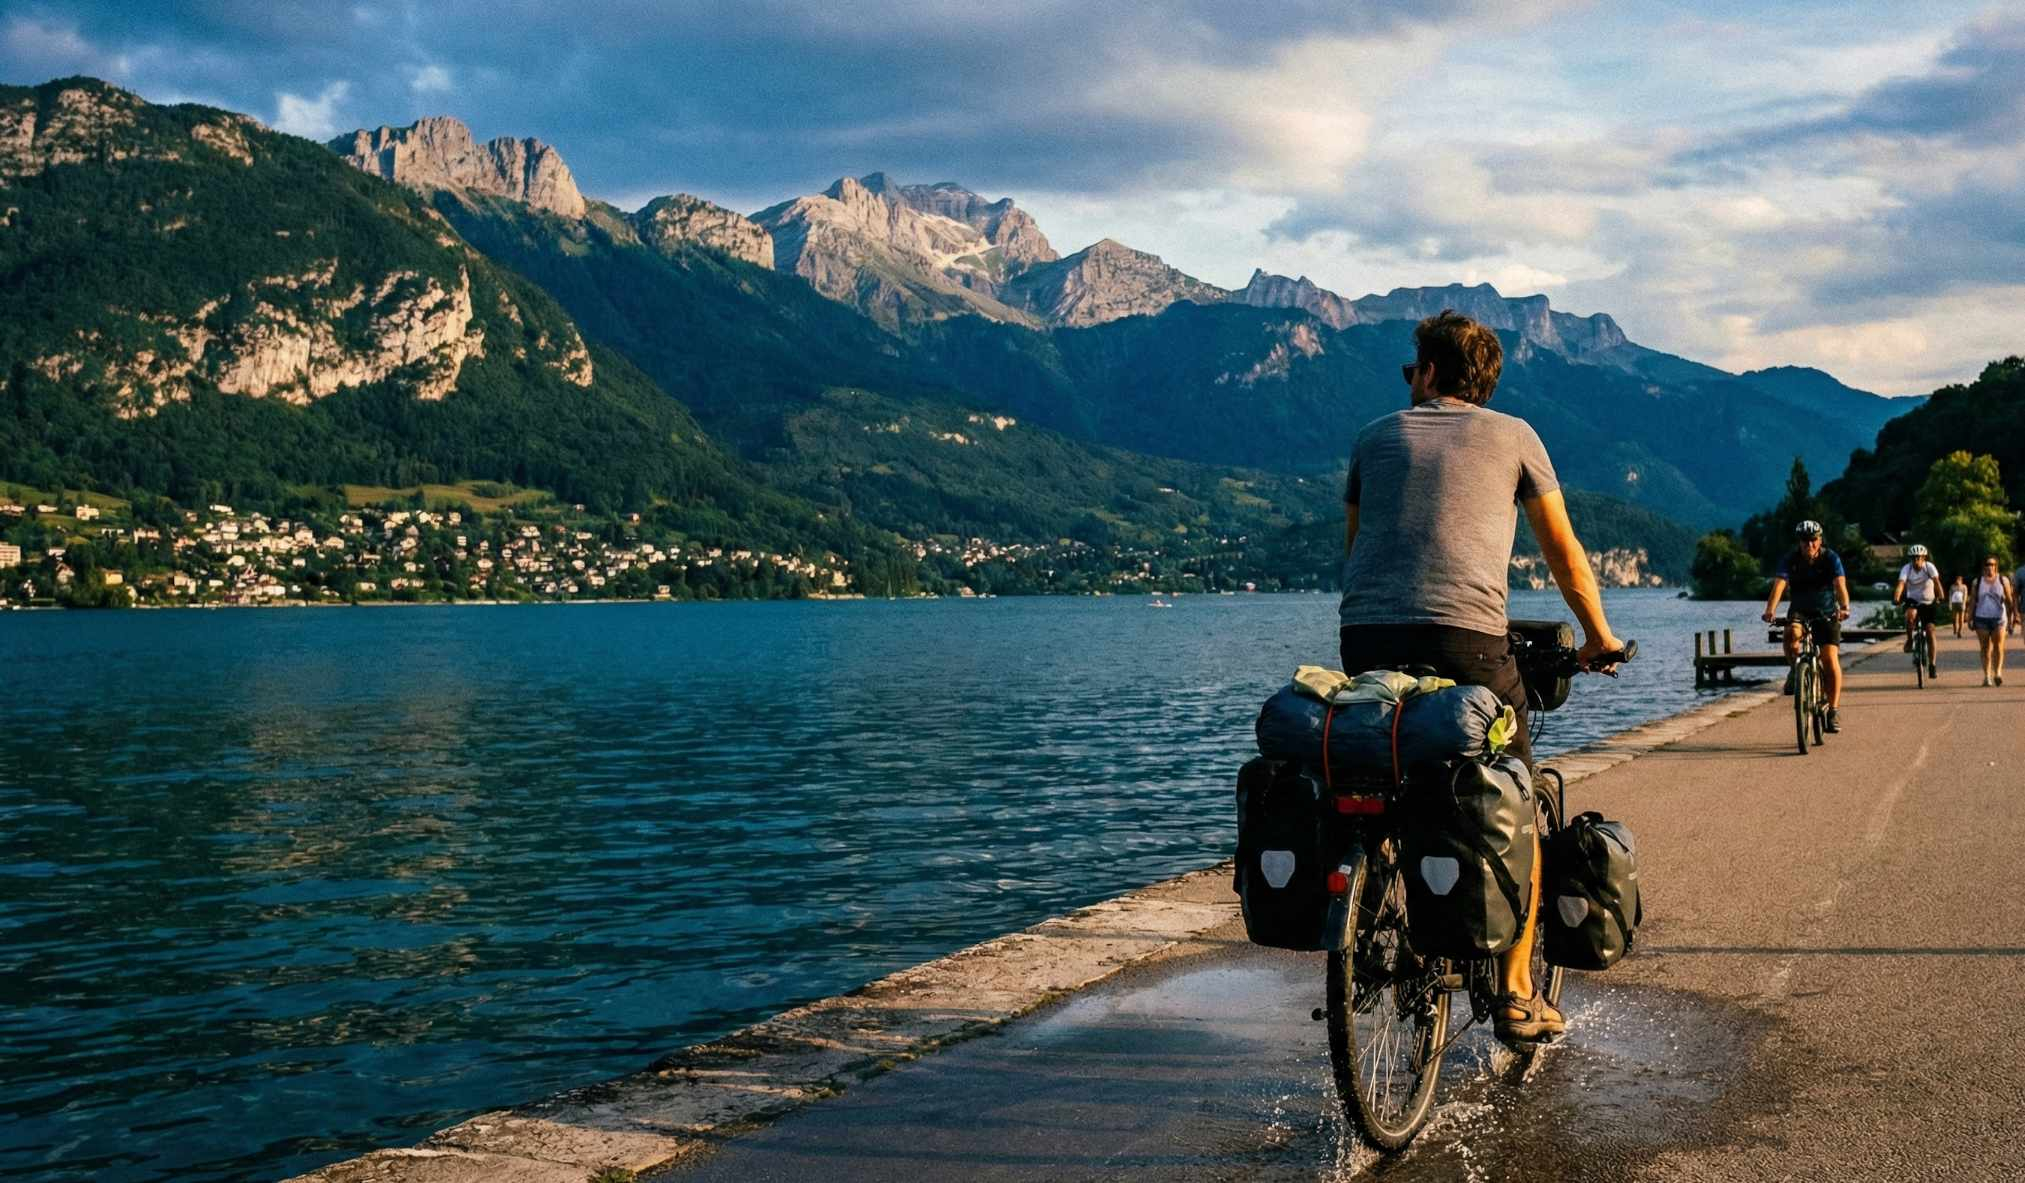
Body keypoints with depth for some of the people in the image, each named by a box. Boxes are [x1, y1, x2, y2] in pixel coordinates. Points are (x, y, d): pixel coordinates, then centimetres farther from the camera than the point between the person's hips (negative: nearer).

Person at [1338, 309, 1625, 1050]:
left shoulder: (1376, 437, 20)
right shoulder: (1512, 435, 14)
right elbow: (1564, 551, 18)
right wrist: (1598, 637, 30)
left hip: (1366, 636, 3)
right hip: (1465, 635, -2)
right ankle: (1517, 994, 10)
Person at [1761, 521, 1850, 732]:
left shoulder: (1830, 558, -16)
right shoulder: (1790, 559, -14)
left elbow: (1840, 584, -29)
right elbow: (1779, 584, -28)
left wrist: (1844, 607, -48)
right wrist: (1770, 610, -46)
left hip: (1827, 613, -1)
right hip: (1800, 611, 1)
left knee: (1830, 658, -13)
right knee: (1791, 634, -34)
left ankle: (1834, 709, -6)